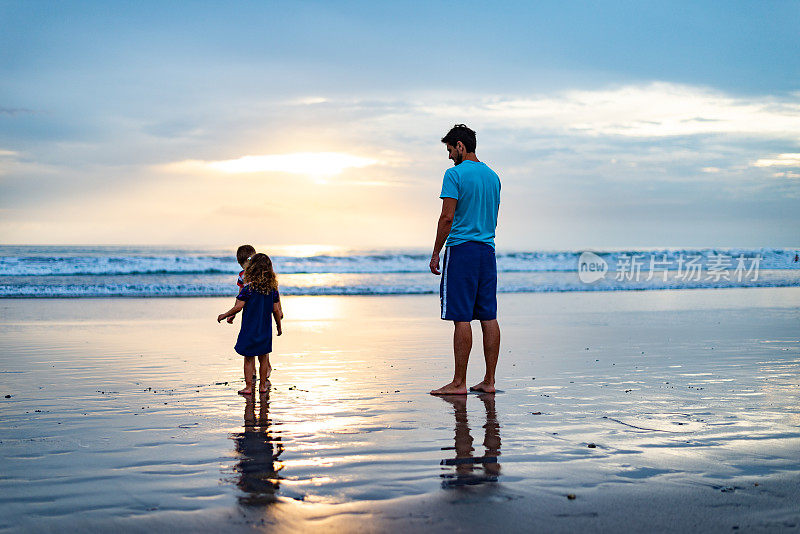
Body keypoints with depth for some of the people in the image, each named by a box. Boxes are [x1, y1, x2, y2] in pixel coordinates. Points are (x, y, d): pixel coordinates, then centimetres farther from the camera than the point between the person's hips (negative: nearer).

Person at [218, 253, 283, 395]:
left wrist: (224, 315, -2)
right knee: (263, 357, 13)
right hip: (265, 329, 4)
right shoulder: (272, 288, -1)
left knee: (249, 358, 5)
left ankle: (248, 387, 5)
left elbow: (238, 307, -16)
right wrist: (279, 326, 15)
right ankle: (262, 385, 20)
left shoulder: (249, 287, -14)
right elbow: (275, 310, 3)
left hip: (250, 329, -4)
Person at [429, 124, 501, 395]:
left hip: (461, 249, -7)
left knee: (461, 318, -6)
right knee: (488, 317, 6)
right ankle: (489, 381, 8)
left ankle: (459, 383, -5)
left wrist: (435, 253, -8)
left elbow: (447, 217, -14)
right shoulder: (492, 175, 15)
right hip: (487, 250, 7)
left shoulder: (455, 174, -8)